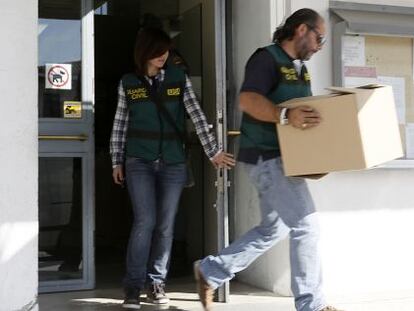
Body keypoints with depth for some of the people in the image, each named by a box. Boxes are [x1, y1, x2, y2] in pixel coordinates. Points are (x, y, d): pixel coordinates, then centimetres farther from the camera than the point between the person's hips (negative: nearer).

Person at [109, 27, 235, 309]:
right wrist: (117, 161, 7)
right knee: (145, 221, -12)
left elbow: (197, 116, 1)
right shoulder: (128, 83, 3)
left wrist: (213, 151, -2)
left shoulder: (179, 78, 3)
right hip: (140, 162, -1)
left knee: (165, 225, 4)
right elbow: (120, 125, 8)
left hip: (173, 162, 1)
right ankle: (133, 286, -2)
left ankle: (156, 283, 17)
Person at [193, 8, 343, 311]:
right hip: (267, 157, -10)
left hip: (283, 158, 10)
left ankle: (211, 271, 26)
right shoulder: (267, 58, -11)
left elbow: (304, 110, 24)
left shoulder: (301, 68, 17)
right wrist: (285, 116, -39)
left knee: (273, 229, 16)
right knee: (305, 225, -9)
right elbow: (248, 100, -26)